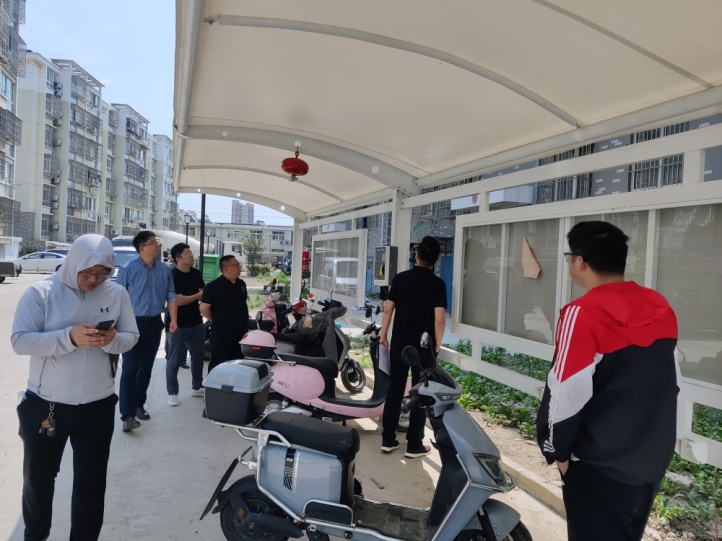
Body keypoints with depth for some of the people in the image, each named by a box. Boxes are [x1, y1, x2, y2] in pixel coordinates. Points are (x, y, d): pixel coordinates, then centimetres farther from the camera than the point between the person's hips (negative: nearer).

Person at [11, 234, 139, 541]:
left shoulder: (117, 294, -3)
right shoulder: (41, 292, -10)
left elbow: (131, 337, 0)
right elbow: (20, 341, -16)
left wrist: (112, 340, -23)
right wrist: (69, 337, -29)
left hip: (97, 406, 1)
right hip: (44, 404, -1)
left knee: (91, 481, 14)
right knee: (38, 478, 21)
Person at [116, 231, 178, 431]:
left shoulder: (165, 270, 3)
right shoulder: (127, 270, -8)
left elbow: (171, 296, 7)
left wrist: (173, 319, 2)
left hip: (154, 323, 4)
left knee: (146, 368, 13)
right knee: (130, 369, -5)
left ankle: (138, 405, 28)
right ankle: (127, 414, -3)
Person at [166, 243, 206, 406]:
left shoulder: (196, 273, 7)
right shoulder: (172, 276, -14)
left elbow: (204, 293, 16)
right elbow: (178, 300, -21)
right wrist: (198, 295, -10)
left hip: (196, 323, 7)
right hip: (178, 325, -7)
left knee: (198, 357, 15)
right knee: (174, 360, 4)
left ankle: (197, 387, 30)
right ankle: (172, 393, 14)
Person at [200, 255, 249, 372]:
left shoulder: (241, 284, 10)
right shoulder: (214, 286, -12)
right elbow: (204, 309, -12)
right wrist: (217, 321, -1)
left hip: (241, 332, 7)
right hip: (222, 333, -7)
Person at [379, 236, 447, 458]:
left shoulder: (400, 278, 0)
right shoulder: (437, 284, -10)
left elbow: (388, 309, 0)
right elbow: (439, 319, -14)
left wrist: (383, 334, 11)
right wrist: (437, 344, -2)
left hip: (399, 343, 3)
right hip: (424, 346, -3)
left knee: (394, 389, 12)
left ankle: (388, 439, 19)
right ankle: (414, 445, 12)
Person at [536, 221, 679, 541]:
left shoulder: (583, 314, -21)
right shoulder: (661, 308, 2)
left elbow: (566, 395, -21)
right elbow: (670, 382, 10)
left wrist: (556, 450, -6)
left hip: (601, 464, -7)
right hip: (655, 458, 7)